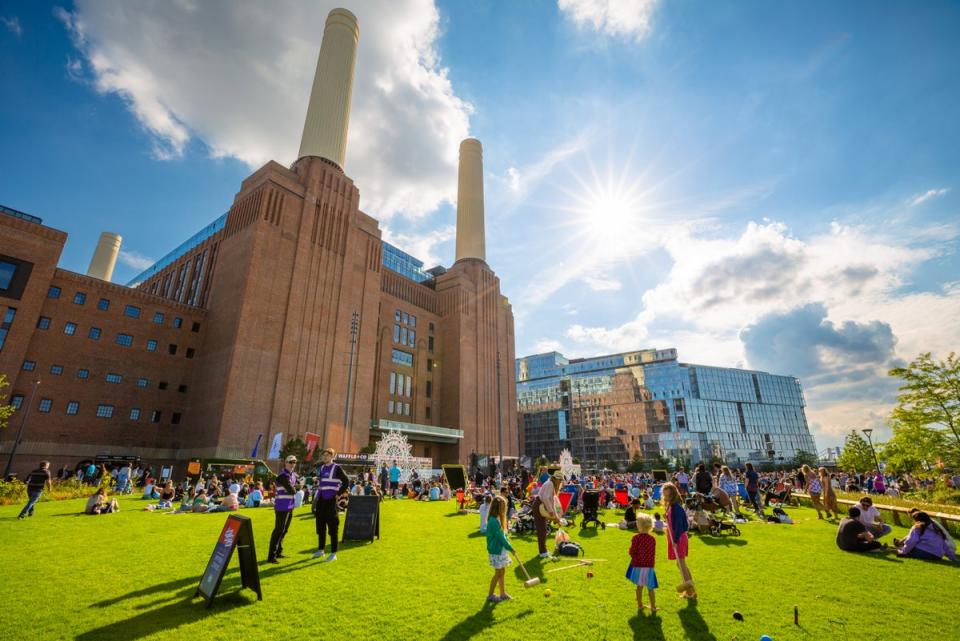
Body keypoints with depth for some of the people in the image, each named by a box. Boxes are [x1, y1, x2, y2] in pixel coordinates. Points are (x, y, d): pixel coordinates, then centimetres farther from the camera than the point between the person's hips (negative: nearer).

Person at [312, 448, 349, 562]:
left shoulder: (337, 468, -10)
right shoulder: (321, 468, 11)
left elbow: (346, 482, -11)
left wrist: (338, 494, -12)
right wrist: (317, 496, 16)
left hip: (331, 501, -7)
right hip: (321, 500, 7)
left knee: (333, 528, -1)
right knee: (320, 526, 16)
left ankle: (333, 553, 8)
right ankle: (321, 550, 32)